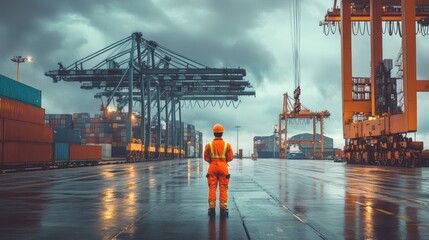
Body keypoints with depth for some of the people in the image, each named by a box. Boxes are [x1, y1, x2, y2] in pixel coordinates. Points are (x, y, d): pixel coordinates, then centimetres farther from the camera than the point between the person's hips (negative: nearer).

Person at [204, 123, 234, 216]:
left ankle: (212, 208, 1)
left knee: (212, 188, 4)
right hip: (223, 167, 0)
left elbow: (206, 157, 0)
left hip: (212, 167, 1)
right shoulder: (227, 145, -2)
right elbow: (230, 157, -1)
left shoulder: (209, 145, -2)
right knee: (223, 188, 4)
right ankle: (223, 208, 2)